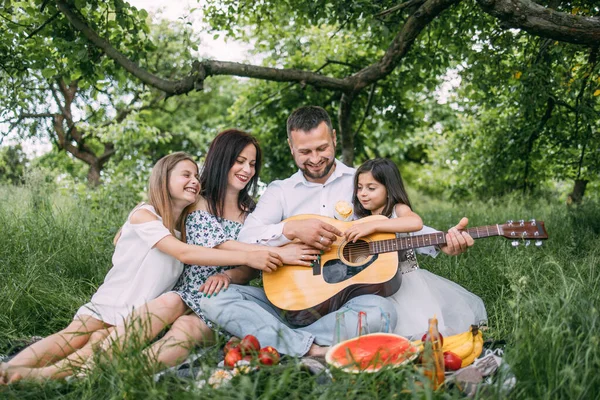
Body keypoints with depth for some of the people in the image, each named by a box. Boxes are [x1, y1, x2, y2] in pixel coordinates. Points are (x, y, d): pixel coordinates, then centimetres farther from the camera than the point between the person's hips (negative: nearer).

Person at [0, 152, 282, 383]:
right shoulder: (143, 215, -10)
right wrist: (247, 257, -32)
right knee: (71, 338, -30)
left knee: (100, 344, -27)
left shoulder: (187, 226, 13)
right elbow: (185, 254, -23)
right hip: (109, 303, -3)